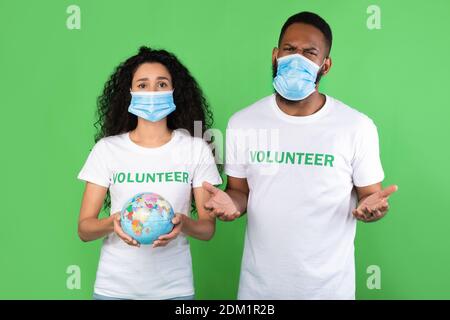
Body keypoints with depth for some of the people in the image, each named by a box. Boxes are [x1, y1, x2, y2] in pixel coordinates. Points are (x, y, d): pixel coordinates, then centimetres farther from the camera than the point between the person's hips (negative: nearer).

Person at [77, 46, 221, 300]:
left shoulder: (196, 149, -4)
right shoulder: (107, 149, -4)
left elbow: (208, 228, -3)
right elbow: (84, 228, -3)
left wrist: (184, 223, -23)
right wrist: (113, 223, -23)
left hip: (174, 286, 0)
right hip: (114, 286, 0)